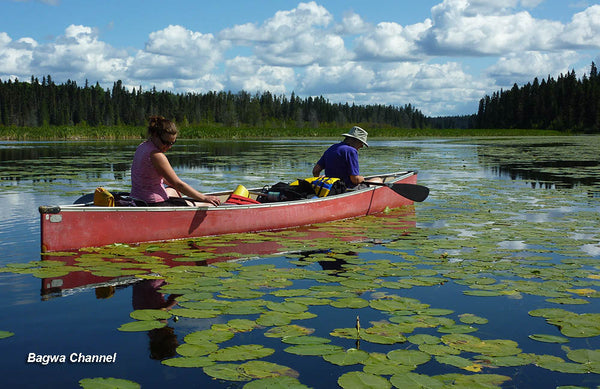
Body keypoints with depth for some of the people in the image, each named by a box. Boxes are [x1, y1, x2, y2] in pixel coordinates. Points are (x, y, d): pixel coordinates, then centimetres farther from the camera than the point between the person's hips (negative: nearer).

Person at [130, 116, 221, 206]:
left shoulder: (142, 146, 7)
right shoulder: (156, 155, -22)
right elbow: (178, 184, -17)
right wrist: (204, 198, -11)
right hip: (154, 204, -11)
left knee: (172, 190, 41)